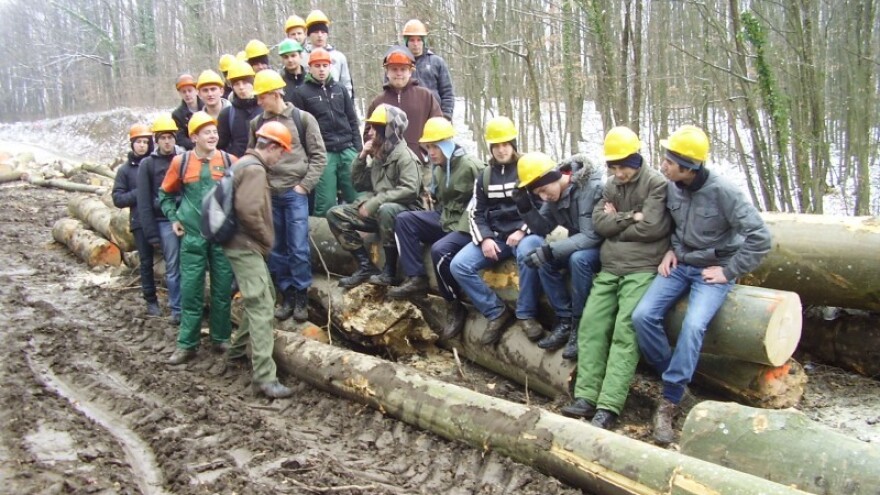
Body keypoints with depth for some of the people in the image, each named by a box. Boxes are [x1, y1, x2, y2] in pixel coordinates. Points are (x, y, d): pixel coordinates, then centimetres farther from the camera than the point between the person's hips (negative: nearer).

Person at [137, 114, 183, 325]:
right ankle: (176, 309, 15)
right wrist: (151, 233, -2)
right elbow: (144, 202, 2)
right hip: (165, 221, 0)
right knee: (173, 266, 5)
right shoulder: (147, 164, 3)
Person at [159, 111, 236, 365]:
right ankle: (187, 344, 10)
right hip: (192, 236, 0)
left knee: (222, 289, 6)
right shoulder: (181, 162, 1)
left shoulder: (229, 161, -1)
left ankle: (221, 339, 20)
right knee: (190, 290, 2)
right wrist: (173, 217, 5)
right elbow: (165, 194, 15)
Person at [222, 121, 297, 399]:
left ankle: (238, 349, 35)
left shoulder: (245, 164, 16)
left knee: (264, 297, 22)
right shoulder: (254, 169, -17)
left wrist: (262, 240, 16)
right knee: (261, 307, -13)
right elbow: (248, 210, -28)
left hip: (244, 245, 11)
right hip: (246, 247, -11)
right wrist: (266, 239, -13)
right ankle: (265, 378, -16)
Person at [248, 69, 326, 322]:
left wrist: (305, 185, -7)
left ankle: (301, 296, 9)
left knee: (298, 247, -3)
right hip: (269, 195, 3)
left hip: (295, 193, -3)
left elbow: (319, 156, 0)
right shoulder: (257, 123, 8)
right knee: (277, 248, 8)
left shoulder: (303, 119, -1)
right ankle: (287, 294, 19)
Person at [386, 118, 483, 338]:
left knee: (440, 250, -34)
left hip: (466, 226, -9)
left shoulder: (471, 166, -15)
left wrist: (460, 231, -22)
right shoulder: (439, 168, 12)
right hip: (445, 220, 9)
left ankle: (457, 308, -16)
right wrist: (442, 220, 6)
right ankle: (416, 279, -8)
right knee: (404, 220, -3)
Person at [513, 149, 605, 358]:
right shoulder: (554, 191, -2)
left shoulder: (594, 186, -25)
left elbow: (592, 236, -29)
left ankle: (580, 326, -19)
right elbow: (543, 228, 2)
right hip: (576, 247, 7)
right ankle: (565, 320, -13)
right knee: (529, 245, -17)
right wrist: (525, 208, -16)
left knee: (578, 259, -38)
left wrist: (550, 251, -36)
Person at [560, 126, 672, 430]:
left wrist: (616, 223, -1)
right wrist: (630, 218, -9)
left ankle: (608, 406, -20)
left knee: (625, 331, -16)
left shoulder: (656, 183, -3)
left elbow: (651, 227, -13)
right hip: (609, 268, 7)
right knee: (591, 324, -6)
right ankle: (586, 396, -7)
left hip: (642, 269, -7)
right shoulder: (612, 186, 17)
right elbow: (598, 223, 4)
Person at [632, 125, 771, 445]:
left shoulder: (722, 192, -19)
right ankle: (676, 377, 3)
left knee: (693, 325, -29)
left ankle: (670, 401, -16)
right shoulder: (671, 187, -4)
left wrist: (729, 271, -15)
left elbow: (760, 237, -17)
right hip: (679, 265, 5)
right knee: (643, 315, -16)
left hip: (713, 270, -5)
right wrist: (671, 250, 2)